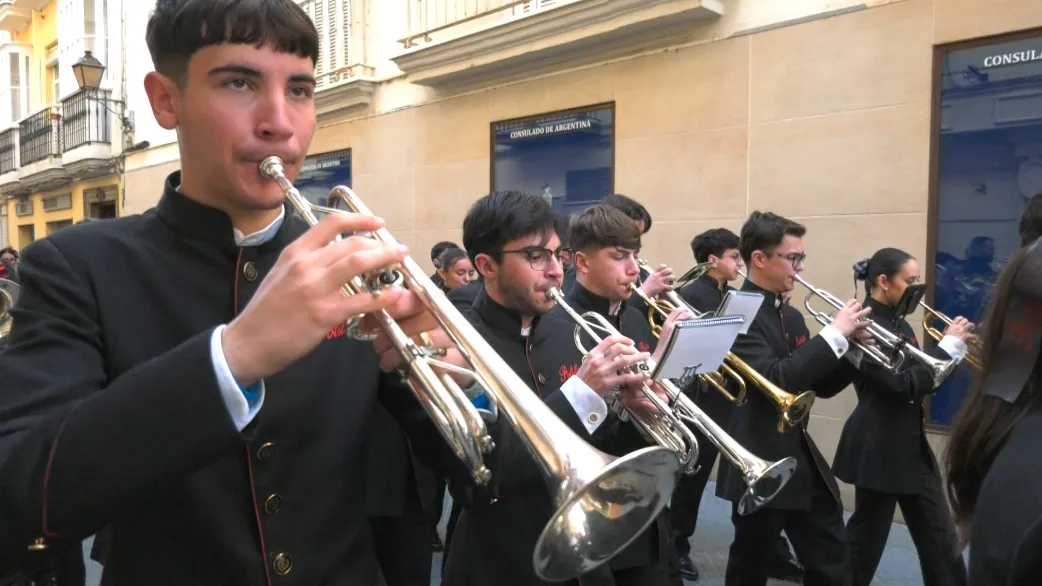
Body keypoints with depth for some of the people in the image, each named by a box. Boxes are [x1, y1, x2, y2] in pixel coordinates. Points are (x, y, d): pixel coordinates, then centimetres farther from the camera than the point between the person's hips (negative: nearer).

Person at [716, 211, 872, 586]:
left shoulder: (792, 316, 11)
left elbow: (820, 386, 15)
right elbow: (775, 378, -28)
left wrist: (853, 350, -2)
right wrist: (835, 333, -22)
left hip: (803, 460, 8)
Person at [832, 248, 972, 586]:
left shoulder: (899, 324, 11)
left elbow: (921, 379, 13)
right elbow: (902, 384, -24)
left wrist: (957, 350, -1)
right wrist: (950, 344, -19)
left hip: (912, 444, 9)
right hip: (878, 447, -9)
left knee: (940, 537, 13)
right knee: (867, 536, 6)